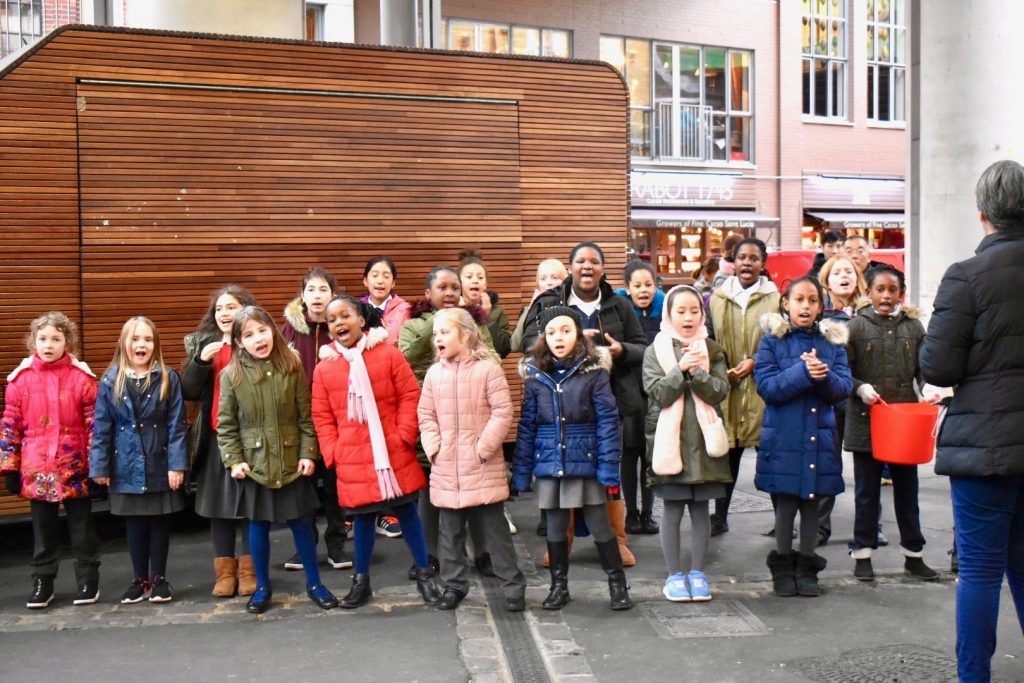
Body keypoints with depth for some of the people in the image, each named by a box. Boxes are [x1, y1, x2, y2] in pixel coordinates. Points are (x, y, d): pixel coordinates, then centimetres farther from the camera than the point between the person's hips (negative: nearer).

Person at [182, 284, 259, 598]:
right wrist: (201, 360, -13)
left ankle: (249, 569, 18)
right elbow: (188, 392, 1)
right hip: (215, 437, 3)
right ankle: (225, 569, 20)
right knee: (218, 503, 9)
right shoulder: (203, 344, 6)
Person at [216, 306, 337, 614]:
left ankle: (314, 583, 23)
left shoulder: (292, 368, -4)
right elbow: (226, 425, -1)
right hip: (254, 464, 0)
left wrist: (308, 453, -6)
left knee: (300, 523, 9)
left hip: (292, 463, 0)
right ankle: (262, 587, 27)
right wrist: (234, 461, -7)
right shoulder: (231, 375, -5)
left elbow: (306, 416, -1)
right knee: (258, 526, 11)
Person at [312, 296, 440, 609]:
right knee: (362, 517, 11)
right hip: (353, 458, 1)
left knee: (407, 511, 9)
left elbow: (410, 396, -2)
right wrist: (332, 451, -2)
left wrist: (405, 434, -9)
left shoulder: (389, 354, -3)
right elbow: (322, 416, 6)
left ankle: (424, 573, 23)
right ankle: (361, 581, 25)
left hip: (394, 453, -1)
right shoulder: (324, 369, 3)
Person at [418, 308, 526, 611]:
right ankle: (454, 584, 26)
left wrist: (484, 447, -14)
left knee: (495, 528, 3)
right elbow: (426, 415, 9)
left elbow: (502, 412, -11)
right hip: (446, 468, 4)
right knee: (450, 530, 13)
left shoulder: (488, 368, -8)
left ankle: (513, 585, 13)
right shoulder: (434, 373, 5)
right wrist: (433, 448, -3)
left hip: (483, 467, -4)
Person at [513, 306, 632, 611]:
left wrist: (609, 468, -13)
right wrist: (521, 472, 2)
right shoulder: (535, 375, 1)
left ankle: (618, 584, 21)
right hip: (549, 464, 3)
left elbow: (607, 421, -8)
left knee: (599, 524, 5)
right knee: (555, 527, 14)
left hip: (585, 462, -3)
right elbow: (527, 425, 4)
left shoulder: (594, 372, -7)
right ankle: (559, 586, 28)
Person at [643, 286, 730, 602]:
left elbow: (720, 391, -4)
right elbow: (658, 394, -8)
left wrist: (697, 372, -19)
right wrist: (681, 370, -19)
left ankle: (698, 573, 18)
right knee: (672, 509, 3)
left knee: (700, 508, 7)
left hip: (703, 437, 2)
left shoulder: (712, 351, 7)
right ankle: (674, 575, 14)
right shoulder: (655, 351, 2)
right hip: (670, 437, -2)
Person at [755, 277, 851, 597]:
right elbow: (766, 387, -11)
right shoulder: (772, 341, -1)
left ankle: (807, 568, 20)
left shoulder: (832, 341, 7)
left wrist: (823, 376, -22)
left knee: (812, 504, 9)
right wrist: (802, 372, -23)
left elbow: (844, 388, -1)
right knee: (785, 504, 4)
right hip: (783, 437, -2)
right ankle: (783, 568, 17)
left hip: (820, 436, 3)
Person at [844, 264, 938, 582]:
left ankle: (914, 553, 22)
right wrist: (860, 388, -18)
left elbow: (924, 368, 9)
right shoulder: (857, 326, -1)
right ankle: (862, 554, 16)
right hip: (866, 421, -2)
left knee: (907, 489, 11)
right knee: (867, 491, 7)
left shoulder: (913, 327, 7)